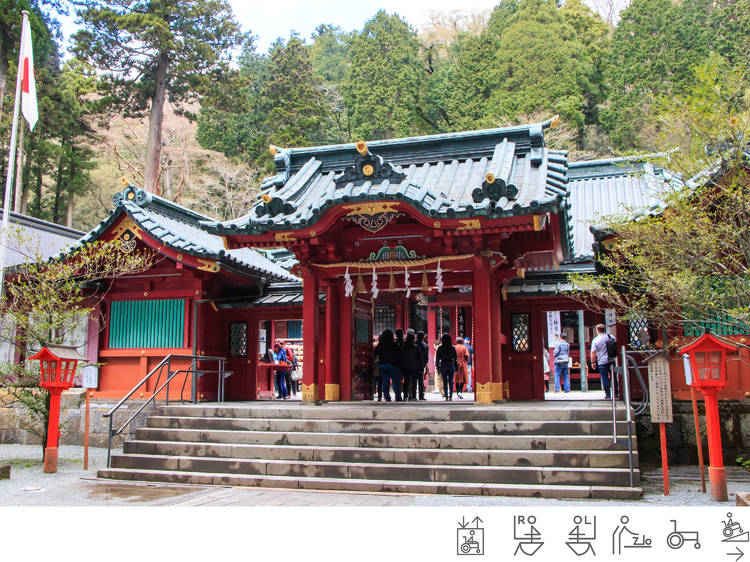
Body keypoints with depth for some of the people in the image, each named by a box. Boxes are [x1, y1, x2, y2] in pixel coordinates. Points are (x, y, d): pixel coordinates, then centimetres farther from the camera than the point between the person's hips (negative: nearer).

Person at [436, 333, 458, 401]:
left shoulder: (440, 348, -4)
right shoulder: (452, 348, -3)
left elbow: (437, 359, -2)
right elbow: (455, 358, 1)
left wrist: (438, 368, 5)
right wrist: (456, 368, 8)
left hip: (443, 366, -1)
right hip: (451, 365, 1)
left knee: (445, 382, 5)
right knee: (451, 382, 7)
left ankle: (446, 397, 1)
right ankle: (450, 397, 4)